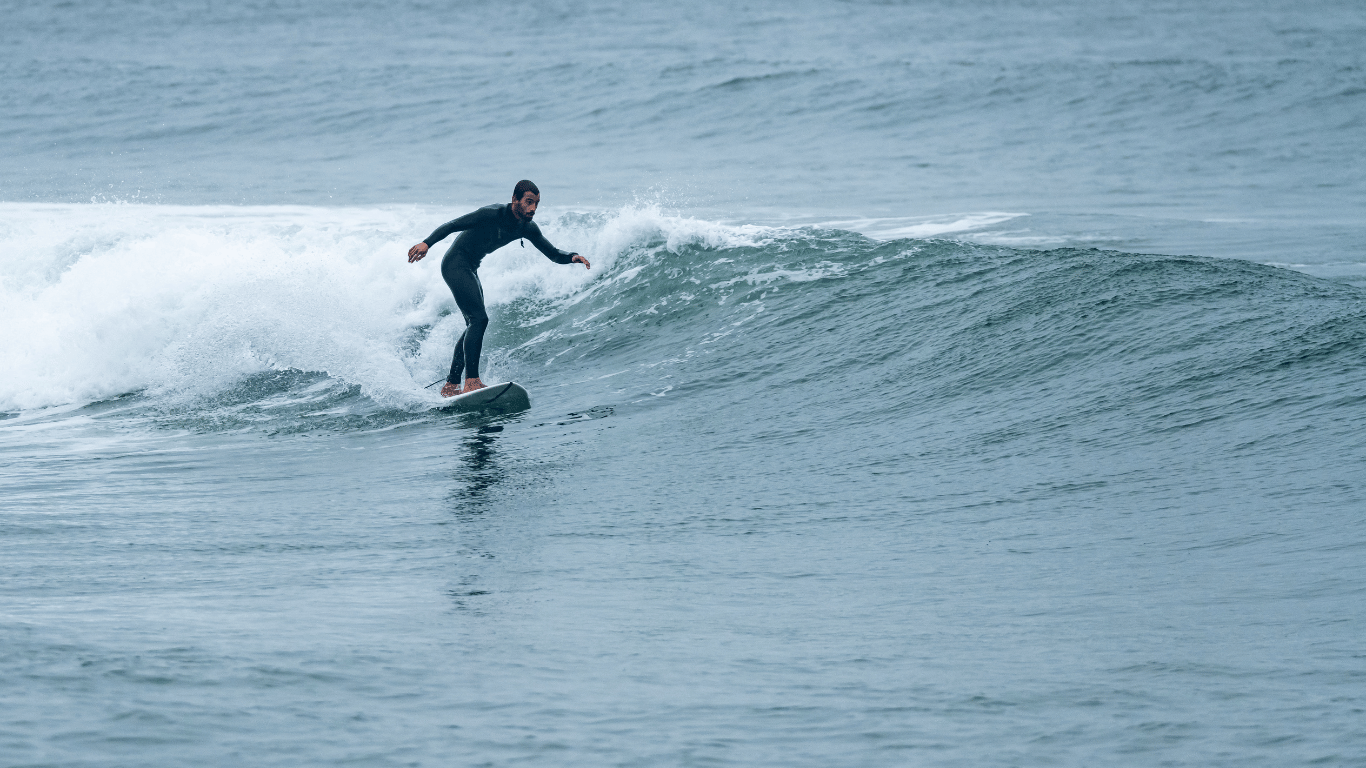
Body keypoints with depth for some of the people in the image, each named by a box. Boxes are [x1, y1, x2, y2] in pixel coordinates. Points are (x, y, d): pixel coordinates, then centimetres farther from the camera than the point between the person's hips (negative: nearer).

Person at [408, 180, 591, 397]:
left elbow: (553, 254, 6)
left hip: (470, 270, 9)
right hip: (455, 264, -9)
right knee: (479, 319, -21)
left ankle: (450, 386, 17)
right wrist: (427, 243, -33)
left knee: (474, 326, 11)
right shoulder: (492, 215, -22)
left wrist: (572, 257, -15)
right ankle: (471, 382, -27)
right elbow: (452, 225, -22)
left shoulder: (527, 228, 1)